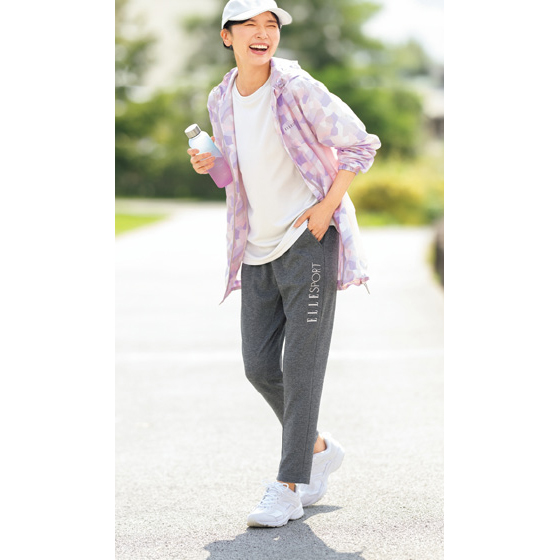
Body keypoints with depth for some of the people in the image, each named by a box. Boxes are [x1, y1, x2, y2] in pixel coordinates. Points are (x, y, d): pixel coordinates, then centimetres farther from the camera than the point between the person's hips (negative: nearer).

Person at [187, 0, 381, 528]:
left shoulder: (297, 89, -13)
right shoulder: (220, 100, 6)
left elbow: (361, 145, -8)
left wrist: (326, 208, -13)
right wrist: (208, 162, -1)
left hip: (309, 238, -6)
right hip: (257, 248, 6)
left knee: (301, 366, -7)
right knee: (259, 366, 6)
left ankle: (289, 486, -1)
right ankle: (318, 449, 29)